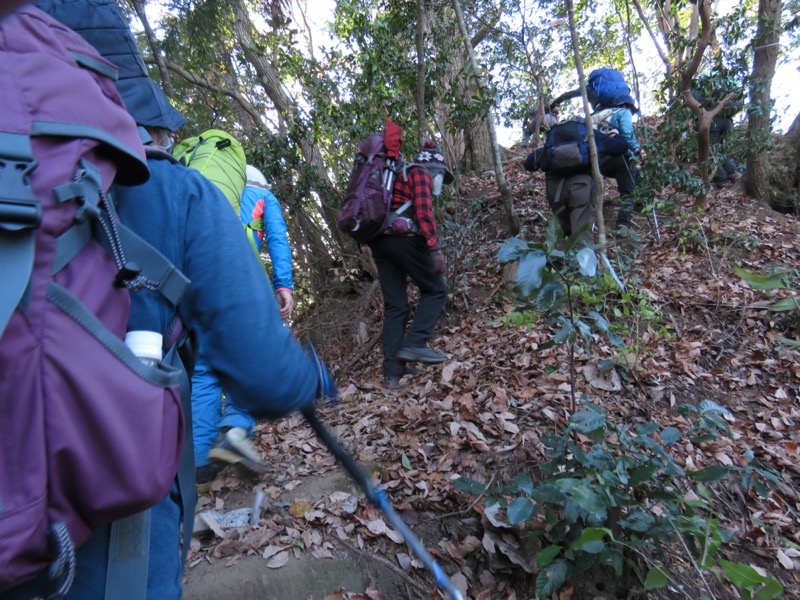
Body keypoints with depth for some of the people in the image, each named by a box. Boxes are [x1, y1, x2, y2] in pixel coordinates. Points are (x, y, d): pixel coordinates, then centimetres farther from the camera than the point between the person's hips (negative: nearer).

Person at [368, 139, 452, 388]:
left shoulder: (399, 176, 33)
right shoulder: (419, 173, 6)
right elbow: (423, 211, -11)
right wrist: (435, 248, -17)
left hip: (379, 240, 8)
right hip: (402, 236, -8)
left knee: (394, 305, 6)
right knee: (435, 289, 4)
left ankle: (392, 371, 3)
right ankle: (414, 344, -10)